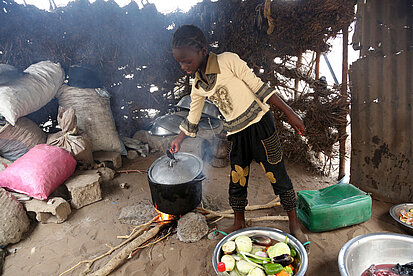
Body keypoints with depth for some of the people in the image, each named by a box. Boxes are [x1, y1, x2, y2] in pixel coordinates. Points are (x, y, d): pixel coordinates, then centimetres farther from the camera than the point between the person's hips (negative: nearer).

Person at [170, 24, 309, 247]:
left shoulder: (228, 61, -12)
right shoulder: (198, 85, 5)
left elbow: (258, 86, -12)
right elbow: (192, 119, 19)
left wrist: (289, 112, -13)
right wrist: (179, 140, 28)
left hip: (259, 124, -5)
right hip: (237, 134, 6)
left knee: (278, 176, 3)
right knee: (236, 181, 13)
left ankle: (294, 224, 22)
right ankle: (239, 224, 35)